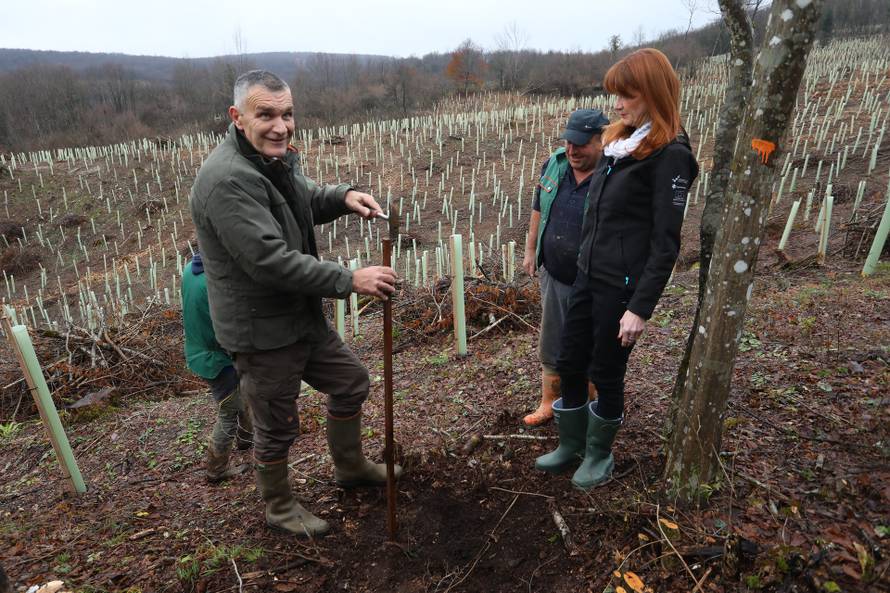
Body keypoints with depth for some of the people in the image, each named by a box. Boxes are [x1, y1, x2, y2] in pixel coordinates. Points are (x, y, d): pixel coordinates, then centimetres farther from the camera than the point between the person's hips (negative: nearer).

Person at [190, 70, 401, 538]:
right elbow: (270, 261, -31)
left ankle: (350, 467, 45)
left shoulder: (277, 158, 4)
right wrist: (350, 280, -29)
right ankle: (278, 507, 37)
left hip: (302, 317, 9)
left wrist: (342, 196, -1)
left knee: (350, 382, 21)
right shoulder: (228, 179, -26)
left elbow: (304, 201, 22)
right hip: (261, 331, -9)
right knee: (277, 428, 10)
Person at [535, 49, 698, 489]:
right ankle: (570, 446, 35)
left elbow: (665, 243, -16)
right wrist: (584, 265, 16)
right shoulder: (618, 141, 10)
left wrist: (641, 307, -18)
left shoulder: (669, 155, -14)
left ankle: (600, 454, 32)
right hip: (587, 275, 8)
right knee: (569, 364, 14)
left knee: (606, 373, 8)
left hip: (623, 285, -7)